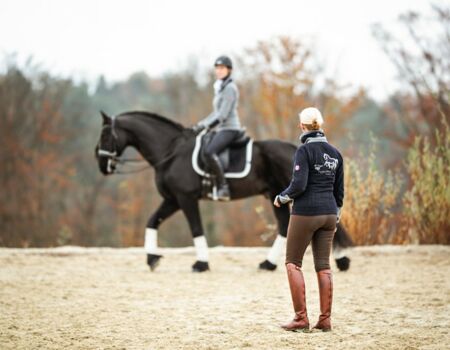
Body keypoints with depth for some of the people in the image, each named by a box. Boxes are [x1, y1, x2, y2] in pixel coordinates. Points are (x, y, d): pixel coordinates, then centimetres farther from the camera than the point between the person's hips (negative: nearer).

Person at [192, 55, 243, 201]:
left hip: (229, 129, -11)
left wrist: (204, 126, -19)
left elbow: (222, 115, -18)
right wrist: (201, 124, 15)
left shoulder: (230, 88, -11)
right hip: (221, 129, 11)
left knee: (209, 151, -33)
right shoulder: (220, 88, 18)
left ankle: (223, 188, -32)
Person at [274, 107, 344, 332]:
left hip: (305, 212, -6)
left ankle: (301, 319, 0)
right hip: (328, 213, 6)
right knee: (323, 265, 9)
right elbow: (339, 189, 13)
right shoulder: (335, 153, 8)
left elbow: (299, 185, -19)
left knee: (293, 263, 5)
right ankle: (325, 320, 8)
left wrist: (281, 198, -2)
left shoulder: (305, 150, -12)